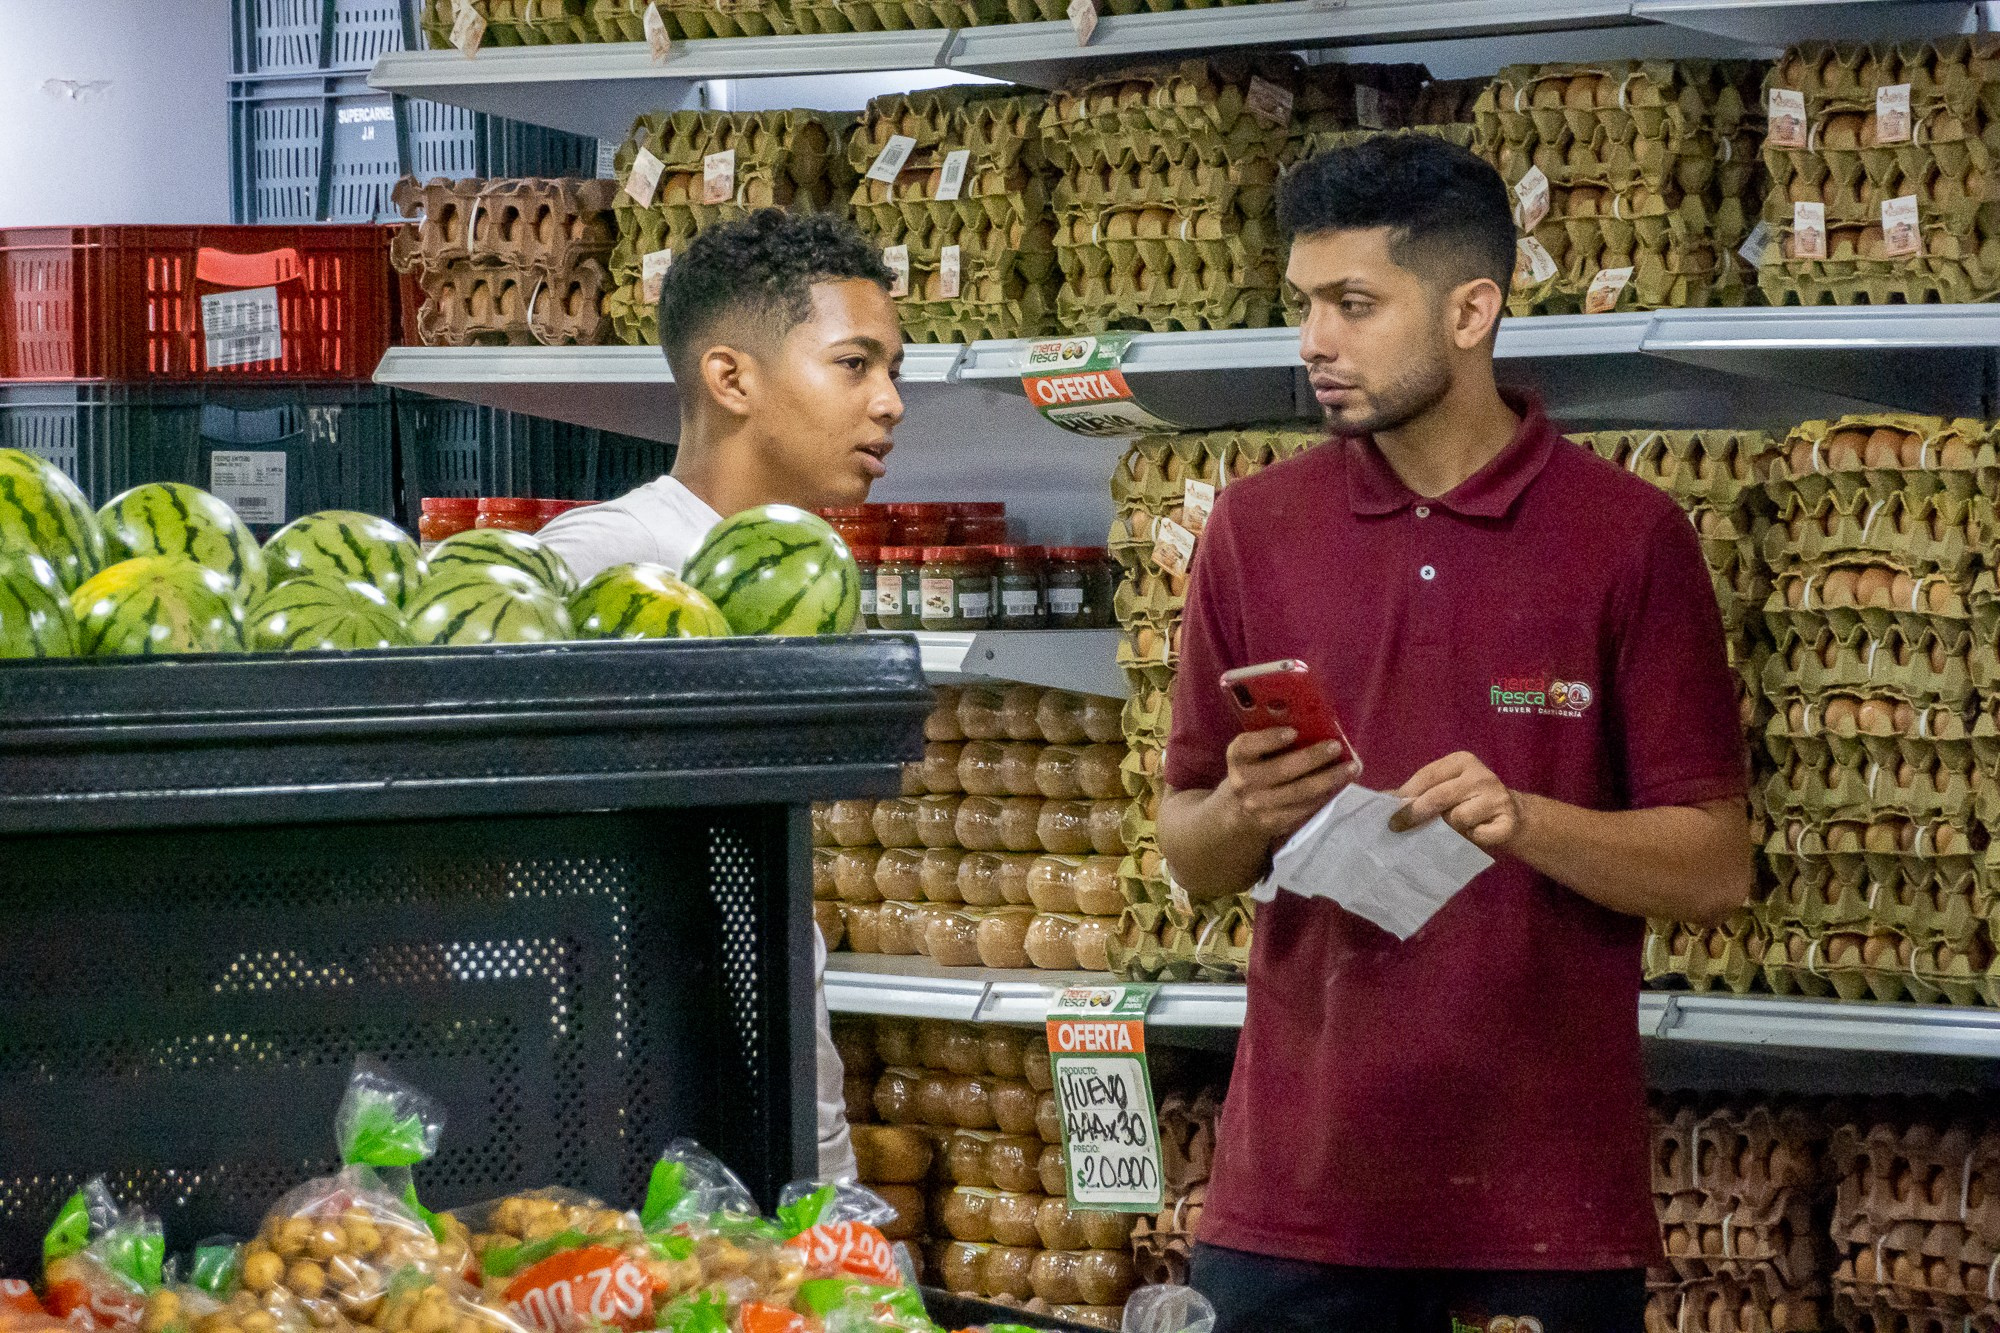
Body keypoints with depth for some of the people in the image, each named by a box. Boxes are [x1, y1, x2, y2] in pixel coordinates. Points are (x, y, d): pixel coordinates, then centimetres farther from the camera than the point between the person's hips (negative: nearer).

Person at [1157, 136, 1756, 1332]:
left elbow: (1715, 871, -4)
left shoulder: (1629, 538, -4)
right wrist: (1243, 814, -12)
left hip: (1548, 1185, -2)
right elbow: (1190, 857, 10)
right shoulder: (1257, 528, 5)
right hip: (1300, 1184, 2)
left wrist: (1520, 819, -20)